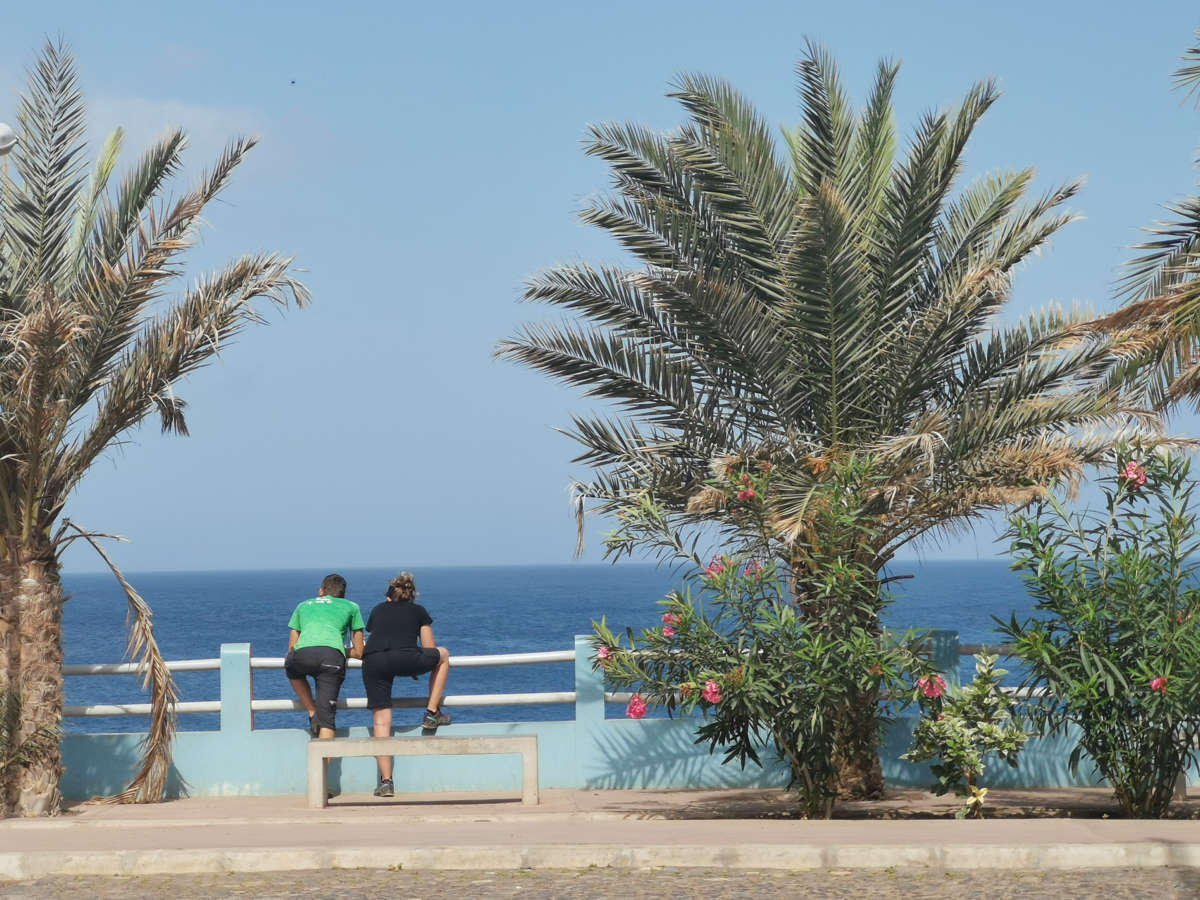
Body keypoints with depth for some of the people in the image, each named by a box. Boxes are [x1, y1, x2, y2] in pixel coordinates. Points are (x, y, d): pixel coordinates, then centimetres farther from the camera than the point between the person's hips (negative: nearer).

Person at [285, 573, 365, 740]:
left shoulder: (304, 606, 35)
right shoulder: (351, 607, 31)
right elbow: (359, 652, 31)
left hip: (302, 653, 1)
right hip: (333, 655, -1)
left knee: (293, 670, 37)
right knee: (326, 718, 3)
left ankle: (312, 714, 22)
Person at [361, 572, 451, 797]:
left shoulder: (378, 611, 31)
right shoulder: (418, 611, 26)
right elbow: (429, 648, 28)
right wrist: (415, 668, 48)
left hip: (373, 662, 2)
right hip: (405, 659, -2)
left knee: (381, 720, 6)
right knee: (443, 654, 27)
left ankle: (386, 781, -2)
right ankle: (432, 714, 26)